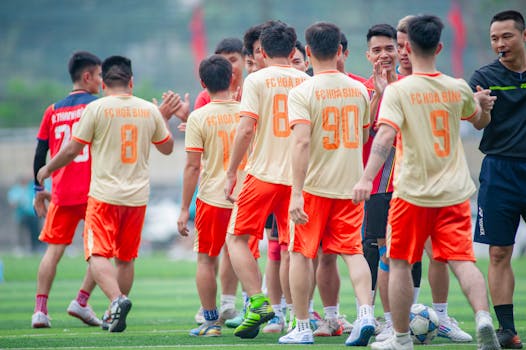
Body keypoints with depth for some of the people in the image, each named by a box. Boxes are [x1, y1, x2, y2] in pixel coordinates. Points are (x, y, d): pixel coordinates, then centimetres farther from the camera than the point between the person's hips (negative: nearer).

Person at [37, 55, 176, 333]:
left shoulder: (97, 108, -6)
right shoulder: (149, 110, 6)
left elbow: (72, 150, -3)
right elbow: (167, 148, 20)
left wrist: (47, 169, 14)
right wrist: (165, 119, 37)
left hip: (104, 193, -4)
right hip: (137, 196, 4)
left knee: (98, 255, -7)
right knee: (125, 258, 15)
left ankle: (117, 299, -31)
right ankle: (115, 316, 20)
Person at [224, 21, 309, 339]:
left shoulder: (257, 80, -4)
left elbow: (247, 128, -11)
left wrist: (231, 172, -4)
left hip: (264, 173, -4)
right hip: (298, 175, 4)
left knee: (237, 238, 7)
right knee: (292, 245, 8)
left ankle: (258, 301, -8)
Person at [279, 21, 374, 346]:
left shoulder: (302, 92, -11)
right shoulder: (358, 89, 4)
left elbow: (301, 141, -21)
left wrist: (297, 193, -23)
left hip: (314, 184, -4)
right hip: (351, 184, 4)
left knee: (301, 253, 8)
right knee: (352, 251, 8)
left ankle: (303, 328, 11)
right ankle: (366, 313, -12)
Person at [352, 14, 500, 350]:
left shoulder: (398, 90, -9)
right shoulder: (458, 89, 5)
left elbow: (386, 136, -23)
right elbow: (480, 121, 24)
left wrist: (367, 178, -29)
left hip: (413, 193, -3)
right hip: (455, 193, 3)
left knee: (400, 263, 11)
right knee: (462, 261, -2)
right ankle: (483, 317, -26)